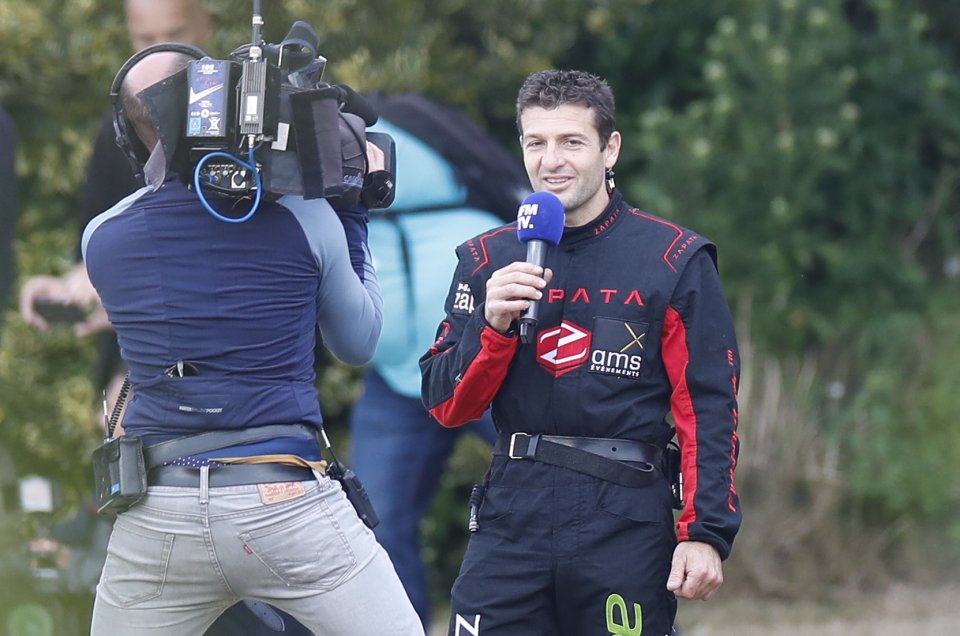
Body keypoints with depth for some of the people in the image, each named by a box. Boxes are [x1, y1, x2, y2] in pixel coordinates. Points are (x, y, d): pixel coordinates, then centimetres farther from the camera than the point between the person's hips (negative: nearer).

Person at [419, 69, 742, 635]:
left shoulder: (675, 261, 1)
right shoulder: (488, 260, 10)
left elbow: (709, 408, -2)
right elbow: (446, 407, 7)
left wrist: (706, 534, -11)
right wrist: (493, 325, -10)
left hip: (626, 525, -2)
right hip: (513, 519, 2)